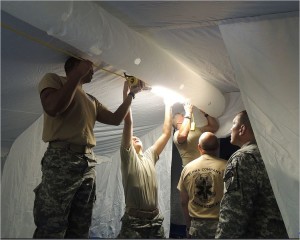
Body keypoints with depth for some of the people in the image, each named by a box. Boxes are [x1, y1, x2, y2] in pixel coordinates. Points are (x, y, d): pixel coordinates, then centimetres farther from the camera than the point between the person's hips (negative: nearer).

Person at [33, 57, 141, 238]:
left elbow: (116, 119, 23)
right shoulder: (53, 79, 8)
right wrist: (78, 74, -10)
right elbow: (52, 108, -13)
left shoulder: (91, 100, 28)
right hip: (62, 159, -7)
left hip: (89, 163, 7)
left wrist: (131, 94, 21)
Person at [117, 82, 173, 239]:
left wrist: (168, 106, 19)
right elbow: (128, 123, -8)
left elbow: (166, 133, 16)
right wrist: (127, 94, -6)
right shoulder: (128, 156, 1)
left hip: (155, 221, 5)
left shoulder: (150, 156, 16)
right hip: (133, 222, -5)